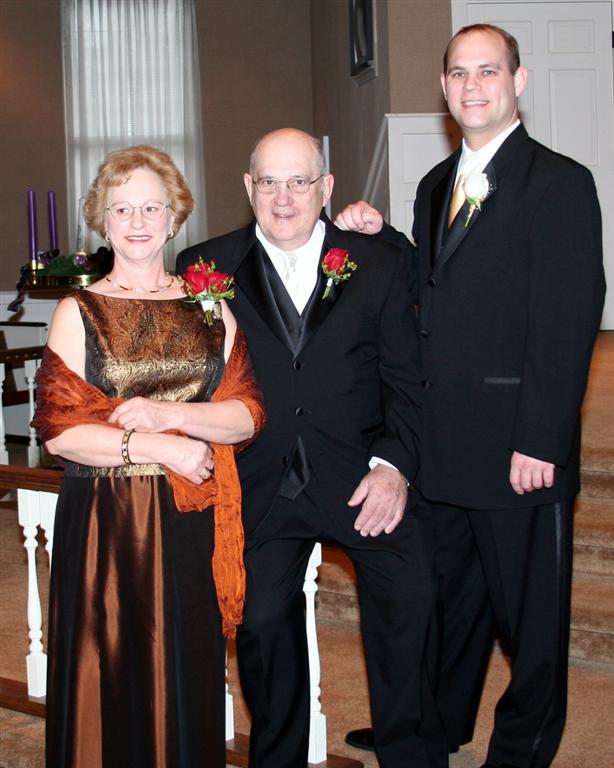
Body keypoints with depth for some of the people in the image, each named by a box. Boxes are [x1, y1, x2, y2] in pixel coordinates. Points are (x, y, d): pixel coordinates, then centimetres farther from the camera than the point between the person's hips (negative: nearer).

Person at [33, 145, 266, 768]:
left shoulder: (209, 308, 9)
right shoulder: (77, 313, 2)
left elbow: (248, 413, 1)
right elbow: (57, 430, -7)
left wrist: (170, 415, -15)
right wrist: (159, 447, -14)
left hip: (191, 523, 2)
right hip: (103, 523, -2)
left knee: (187, 677, 7)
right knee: (110, 677, 4)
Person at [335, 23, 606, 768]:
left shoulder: (558, 182, -10)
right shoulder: (437, 185, 14)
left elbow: (568, 324, -15)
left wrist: (539, 442, -20)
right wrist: (380, 238, -1)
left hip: (518, 449, -6)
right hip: (444, 445, 7)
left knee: (528, 611, 10)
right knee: (446, 596, 20)